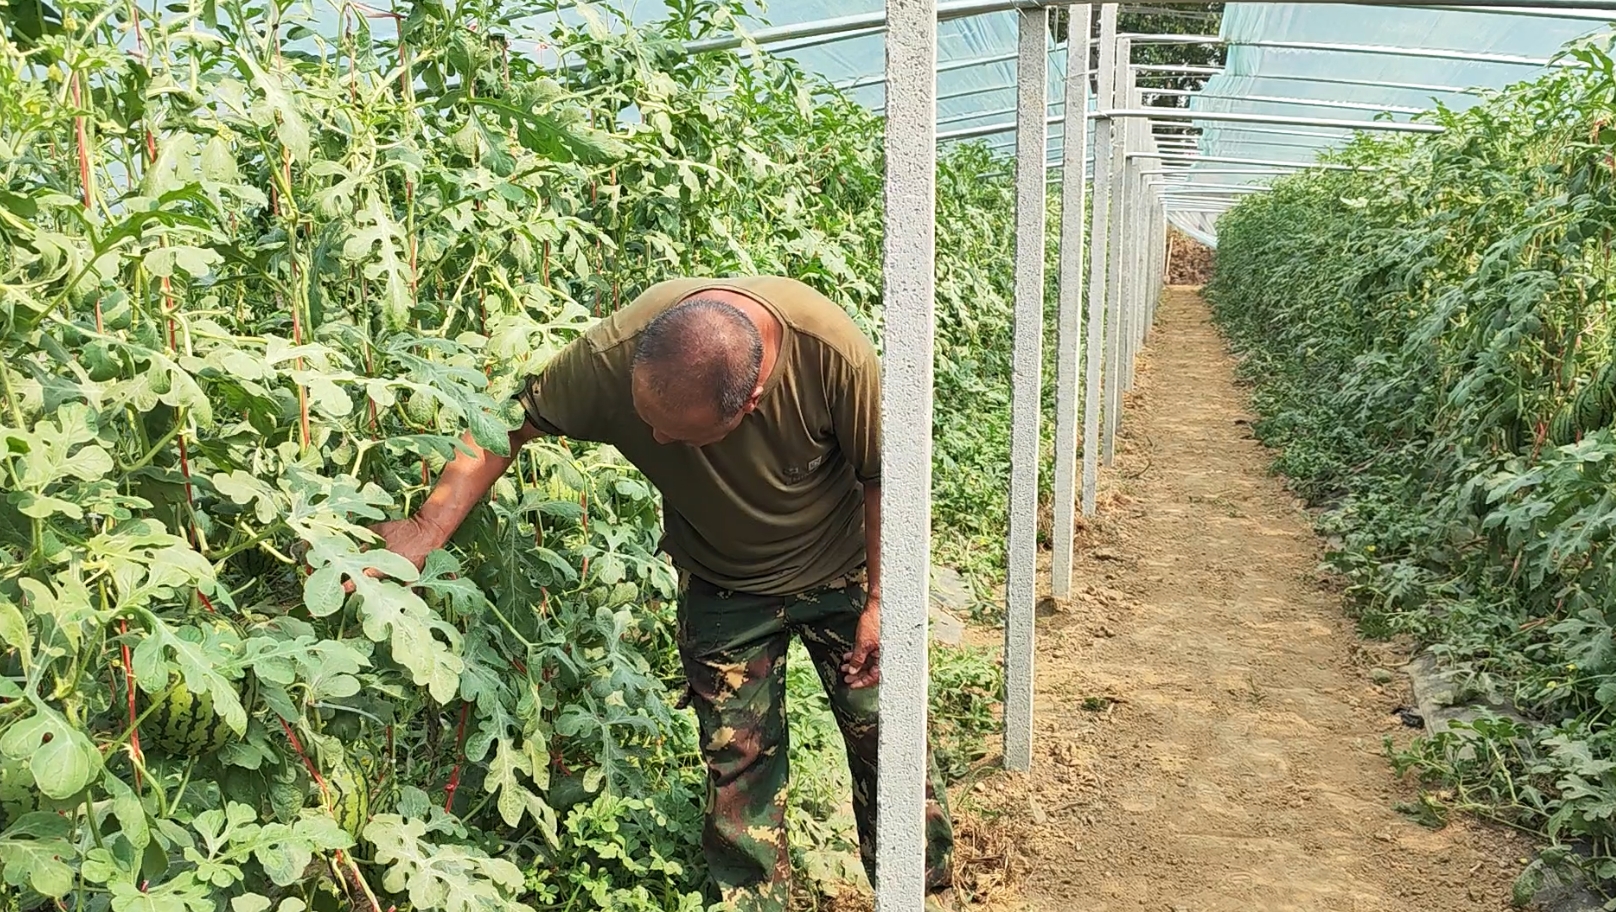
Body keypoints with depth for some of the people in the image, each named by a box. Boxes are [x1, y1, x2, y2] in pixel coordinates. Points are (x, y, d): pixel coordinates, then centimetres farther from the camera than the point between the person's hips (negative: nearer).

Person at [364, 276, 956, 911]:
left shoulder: (832, 351, -35)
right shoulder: (611, 355, -33)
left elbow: (880, 475, -18)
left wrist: (879, 602, -11)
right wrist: (425, 531, -27)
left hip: (841, 571, -1)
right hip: (722, 589, 1)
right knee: (738, 764, 5)